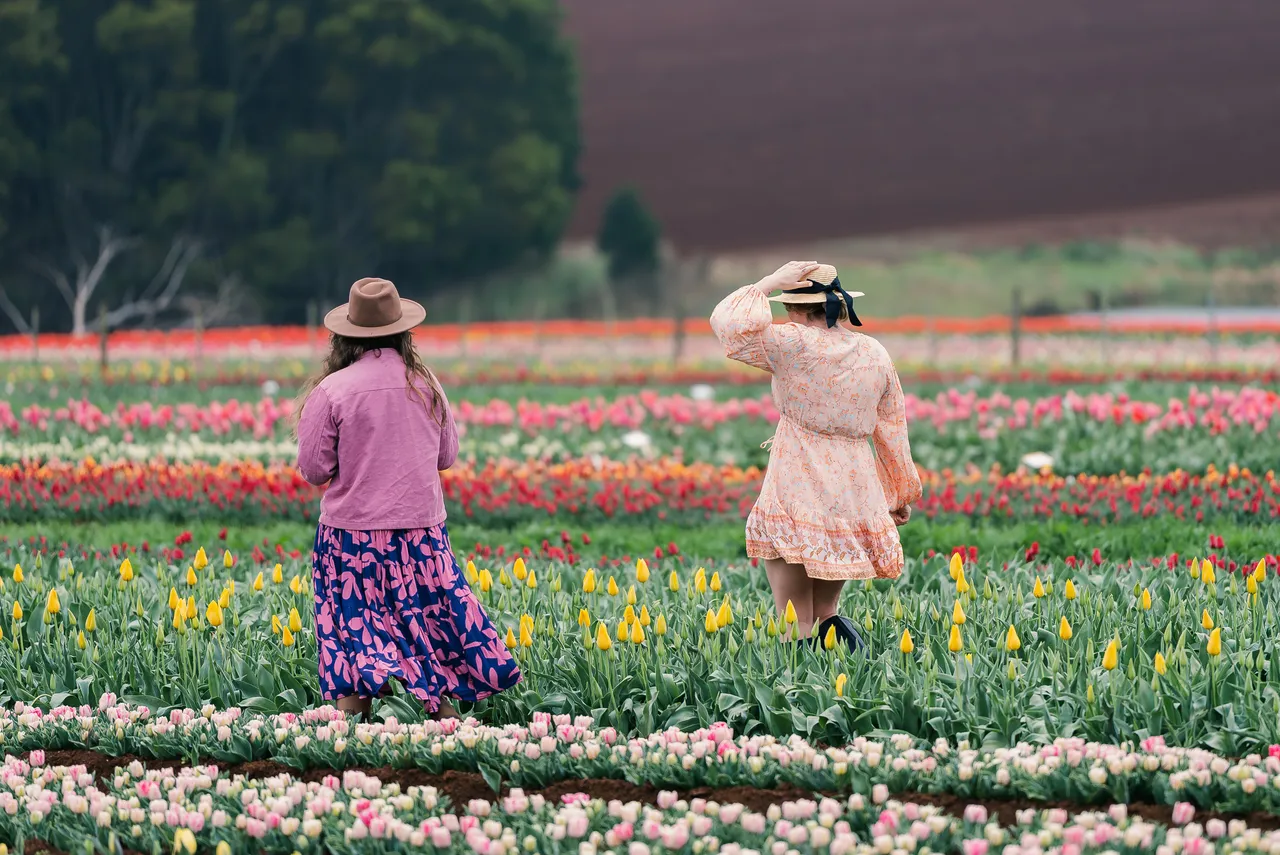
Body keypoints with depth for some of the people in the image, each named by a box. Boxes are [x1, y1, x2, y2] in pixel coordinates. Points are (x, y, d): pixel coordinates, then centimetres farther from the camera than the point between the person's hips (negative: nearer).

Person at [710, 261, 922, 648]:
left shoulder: (795, 345, -11)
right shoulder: (875, 354, 8)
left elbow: (729, 324, -13)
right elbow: (893, 429, 13)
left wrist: (771, 282, -5)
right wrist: (902, 493, 23)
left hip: (799, 493, -6)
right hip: (854, 493, 6)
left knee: (796, 626, -1)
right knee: (824, 612, 20)